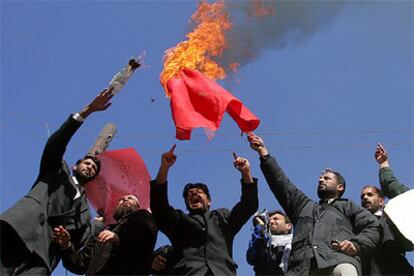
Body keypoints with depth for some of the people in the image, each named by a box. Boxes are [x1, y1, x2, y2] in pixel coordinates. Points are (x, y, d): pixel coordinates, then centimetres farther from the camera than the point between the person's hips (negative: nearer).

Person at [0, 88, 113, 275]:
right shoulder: (57, 171, 31)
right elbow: (55, 143, 11)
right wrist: (87, 111, 4)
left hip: (42, 253, 2)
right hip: (20, 226, -2)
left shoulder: (84, 212, 34)